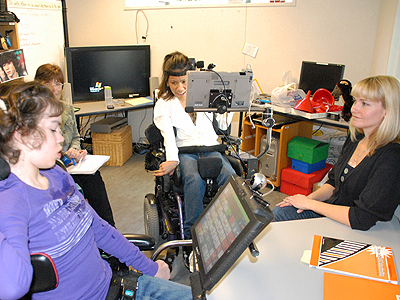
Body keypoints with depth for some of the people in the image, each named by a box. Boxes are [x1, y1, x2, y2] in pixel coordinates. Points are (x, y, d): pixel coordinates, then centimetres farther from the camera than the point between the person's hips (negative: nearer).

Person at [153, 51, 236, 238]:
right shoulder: (163, 105, 9)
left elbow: (223, 124, 21)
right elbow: (168, 135, -10)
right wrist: (172, 160, -26)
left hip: (210, 148, 3)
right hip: (184, 152, -2)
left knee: (230, 176, -29)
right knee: (195, 180, -35)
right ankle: (191, 233, -23)